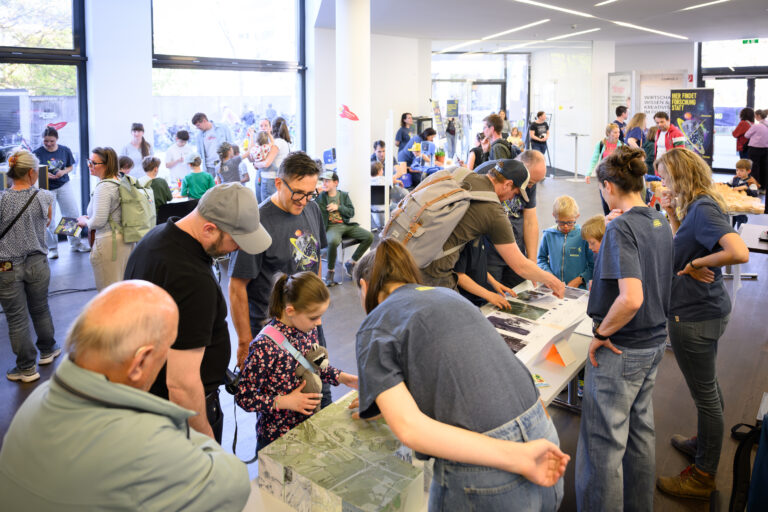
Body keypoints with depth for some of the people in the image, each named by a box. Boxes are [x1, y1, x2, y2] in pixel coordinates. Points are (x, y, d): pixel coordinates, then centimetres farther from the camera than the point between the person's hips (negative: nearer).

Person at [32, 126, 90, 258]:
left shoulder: (65, 151, -3)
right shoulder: (37, 153, -11)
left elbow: (70, 167, 8)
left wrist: (63, 171, -12)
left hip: (64, 185, 2)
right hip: (46, 188, -2)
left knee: (73, 215, 4)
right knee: (49, 220, 4)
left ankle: (76, 243, 21)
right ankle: (52, 248, 17)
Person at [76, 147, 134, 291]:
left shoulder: (103, 187, -19)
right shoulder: (120, 182, 8)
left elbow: (98, 221, -22)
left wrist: (85, 222, -2)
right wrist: (89, 217, 17)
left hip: (109, 241, -9)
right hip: (126, 239, 9)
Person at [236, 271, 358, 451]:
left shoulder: (309, 329, -6)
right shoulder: (264, 346, -27)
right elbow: (243, 397, -20)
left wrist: (341, 377, -2)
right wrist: (285, 402, -26)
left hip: (310, 426, 6)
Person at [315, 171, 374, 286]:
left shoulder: (344, 195, 14)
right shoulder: (320, 196, 6)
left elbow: (351, 212, 9)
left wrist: (338, 207, -6)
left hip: (346, 225, 4)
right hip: (331, 227, -4)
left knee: (369, 236, -15)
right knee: (333, 241, -40)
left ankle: (350, 263, -1)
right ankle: (330, 271, -18)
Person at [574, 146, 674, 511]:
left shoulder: (621, 228, -21)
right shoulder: (660, 222, 5)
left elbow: (631, 298, -32)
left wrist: (601, 333, -19)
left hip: (621, 349, -9)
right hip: (654, 342, 9)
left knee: (604, 442, 3)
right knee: (640, 429, 23)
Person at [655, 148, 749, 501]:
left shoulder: (703, 209, -23)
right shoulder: (699, 206, 7)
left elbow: (739, 253, -34)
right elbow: (686, 244, 18)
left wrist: (696, 264, -22)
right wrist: (672, 214, 7)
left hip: (695, 316, -10)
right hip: (708, 309, 10)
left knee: (705, 393, 3)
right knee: (708, 386, 25)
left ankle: (703, 477, 18)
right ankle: (704, 444, 46)